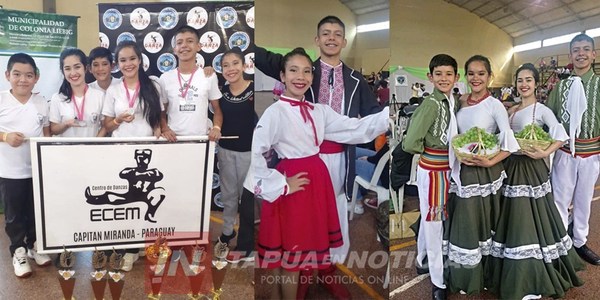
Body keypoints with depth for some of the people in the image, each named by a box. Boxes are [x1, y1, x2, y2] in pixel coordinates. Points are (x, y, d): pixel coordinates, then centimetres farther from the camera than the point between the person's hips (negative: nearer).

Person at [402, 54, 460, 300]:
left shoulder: (452, 101, 4)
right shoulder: (431, 104, -19)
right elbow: (410, 143, -23)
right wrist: (429, 149, -6)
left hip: (444, 167, 8)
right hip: (432, 169, -8)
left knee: (430, 217, 22)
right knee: (433, 220, 5)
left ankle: (423, 261, 42)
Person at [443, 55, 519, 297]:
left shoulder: (494, 104, -10)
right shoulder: (461, 102, 5)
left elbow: (510, 143, -13)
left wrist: (489, 162, -21)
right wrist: (456, 154, 0)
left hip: (484, 172, -5)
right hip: (461, 171, 5)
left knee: (479, 221, 7)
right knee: (462, 222, 13)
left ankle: (480, 275, 27)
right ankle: (461, 275, 31)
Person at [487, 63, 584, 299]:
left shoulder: (542, 110, -6)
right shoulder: (511, 111, 12)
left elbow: (561, 135, -17)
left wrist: (544, 153, -27)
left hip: (532, 169, -6)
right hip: (512, 167, 6)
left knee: (532, 219, -2)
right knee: (515, 220, 12)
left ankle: (535, 279, 11)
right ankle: (517, 276, 27)